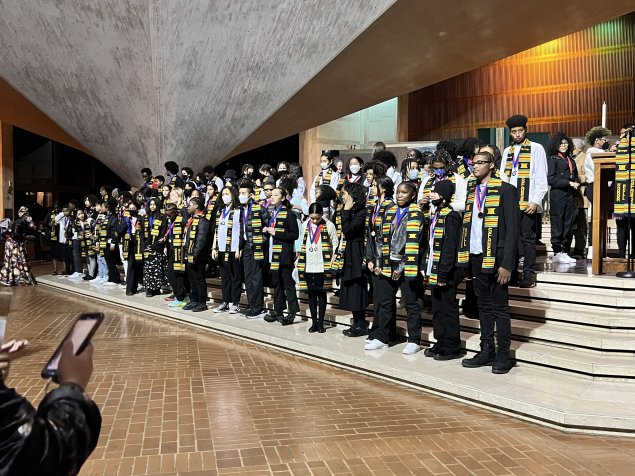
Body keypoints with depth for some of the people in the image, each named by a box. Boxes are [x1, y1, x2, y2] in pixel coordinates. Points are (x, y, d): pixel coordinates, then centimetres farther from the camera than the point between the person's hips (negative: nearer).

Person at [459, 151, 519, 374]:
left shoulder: (505, 190, -5)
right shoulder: (470, 190, 13)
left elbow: (512, 229, -9)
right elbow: (466, 224, 11)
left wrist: (507, 264, -15)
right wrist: (465, 258, 2)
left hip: (495, 258, -5)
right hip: (476, 257, 6)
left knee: (499, 307, 2)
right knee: (483, 306, 12)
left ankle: (503, 354, 11)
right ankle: (486, 351, 20)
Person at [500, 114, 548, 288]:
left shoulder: (536, 148, 3)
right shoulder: (507, 151, 17)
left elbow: (541, 178, -3)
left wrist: (535, 201, -11)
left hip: (528, 203, -4)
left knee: (527, 238, -1)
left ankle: (529, 275, 4)